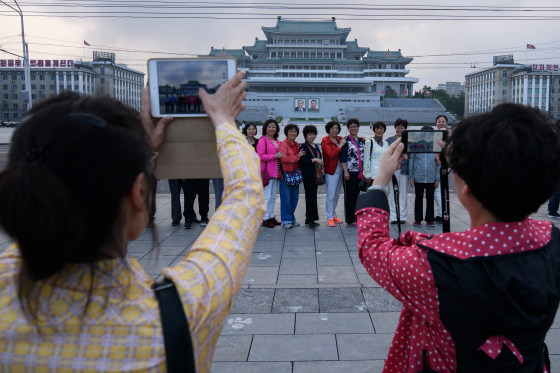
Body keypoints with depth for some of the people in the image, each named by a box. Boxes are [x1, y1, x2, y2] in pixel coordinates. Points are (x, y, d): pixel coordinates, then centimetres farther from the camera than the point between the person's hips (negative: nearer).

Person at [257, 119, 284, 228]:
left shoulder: (277, 141, 16)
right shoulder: (262, 140, -8)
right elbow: (260, 156, -16)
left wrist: (281, 155, 5)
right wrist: (275, 156, -20)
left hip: (275, 172, 8)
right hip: (267, 172, -8)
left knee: (273, 196, 14)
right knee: (267, 196, -6)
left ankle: (271, 217, 23)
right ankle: (265, 219, 1)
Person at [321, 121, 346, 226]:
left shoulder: (340, 139, 11)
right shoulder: (325, 141, -7)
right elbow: (331, 155, -20)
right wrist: (340, 145, -18)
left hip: (340, 170, 7)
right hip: (331, 171, -7)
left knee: (336, 195, 13)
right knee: (331, 195, -6)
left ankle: (333, 216, 23)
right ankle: (329, 218, 0)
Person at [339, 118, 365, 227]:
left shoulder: (362, 141, 15)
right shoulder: (346, 140, -4)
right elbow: (342, 158, -9)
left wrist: (365, 171, 15)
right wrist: (345, 171, -16)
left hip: (360, 173, 6)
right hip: (350, 172, -6)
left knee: (357, 195, 11)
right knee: (349, 196, -1)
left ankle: (356, 217, 19)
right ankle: (350, 220, 5)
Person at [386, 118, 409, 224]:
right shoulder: (389, 140, 9)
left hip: (404, 169, -1)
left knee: (403, 194, 4)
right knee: (392, 194, 3)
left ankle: (402, 216, 12)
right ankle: (393, 217, 9)